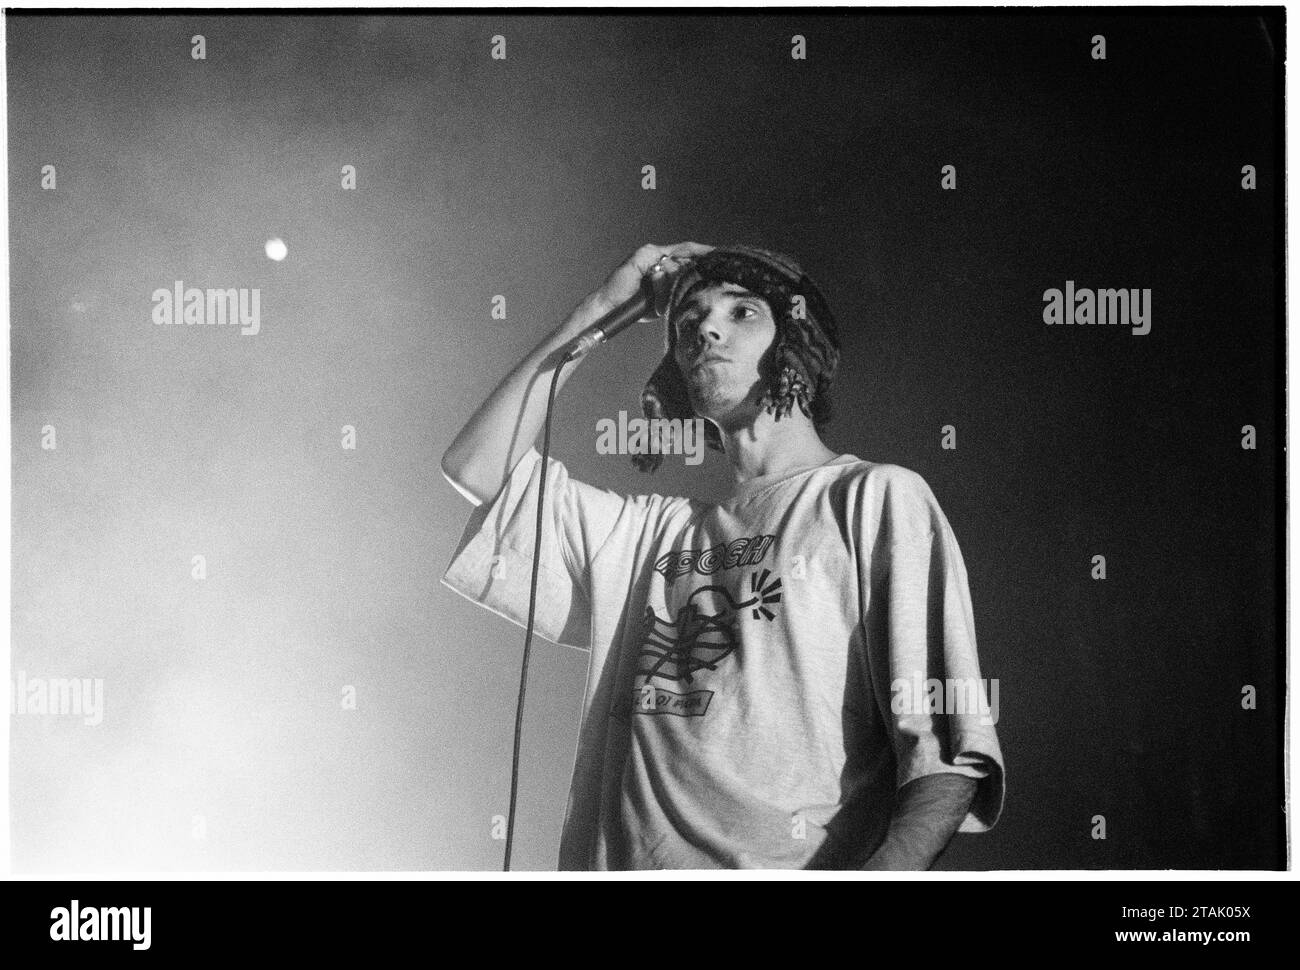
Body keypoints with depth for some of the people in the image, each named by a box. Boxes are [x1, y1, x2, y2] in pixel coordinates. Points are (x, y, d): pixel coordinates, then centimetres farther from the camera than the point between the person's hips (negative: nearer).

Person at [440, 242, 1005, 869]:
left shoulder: (876, 496, 7)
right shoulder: (653, 531, 24)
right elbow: (475, 467, 21)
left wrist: (883, 869, -24)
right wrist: (598, 312, 21)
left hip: (790, 864, -4)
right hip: (624, 861, 4)